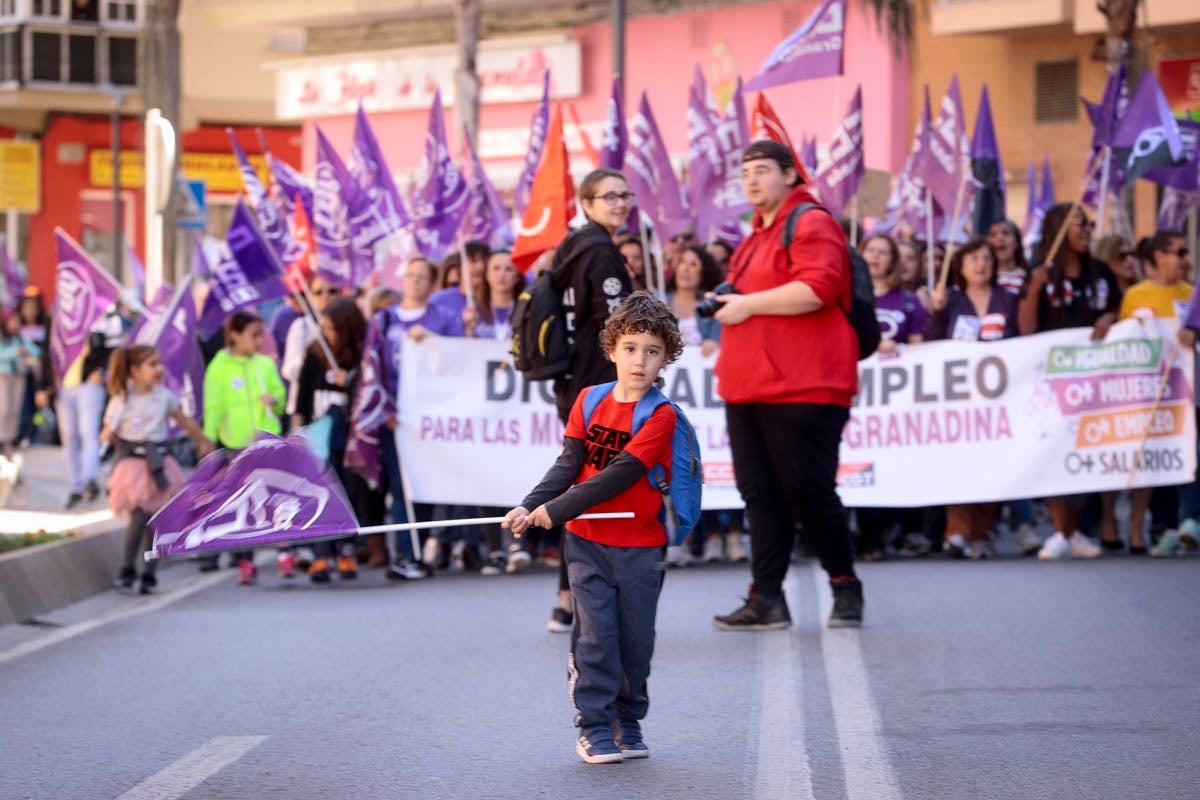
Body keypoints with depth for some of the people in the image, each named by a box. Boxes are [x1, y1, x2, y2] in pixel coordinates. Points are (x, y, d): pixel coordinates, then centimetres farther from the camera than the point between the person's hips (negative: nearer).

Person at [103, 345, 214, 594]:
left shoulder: (164, 396, 3)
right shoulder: (121, 400, -5)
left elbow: (185, 421, 17)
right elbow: (108, 433, -2)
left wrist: (204, 441, 26)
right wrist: (108, 436, -25)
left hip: (159, 464, 3)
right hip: (132, 463, -3)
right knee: (139, 515, -18)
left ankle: (149, 574, 13)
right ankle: (127, 568, -5)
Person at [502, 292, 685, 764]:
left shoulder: (661, 416, -10)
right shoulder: (589, 401, 3)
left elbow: (621, 474, -18)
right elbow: (568, 465, 0)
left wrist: (557, 509, -20)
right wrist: (529, 507, -16)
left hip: (640, 546, -2)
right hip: (586, 541, 2)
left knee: (636, 637, 6)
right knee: (595, 633, -3)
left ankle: (628, 722, 23)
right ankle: (594, 726, 5)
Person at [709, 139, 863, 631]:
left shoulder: (811, 224, -7)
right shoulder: (758, 235, 22)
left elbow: (817, 288, -22)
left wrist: (748, 304, -16)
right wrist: (729, 301, 13)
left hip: (800, 388, -9)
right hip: (748, 388, 9)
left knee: (809, 493, -5)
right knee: (760, 493, 5)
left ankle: (845, 586, 11)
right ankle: (767, 599, 6)